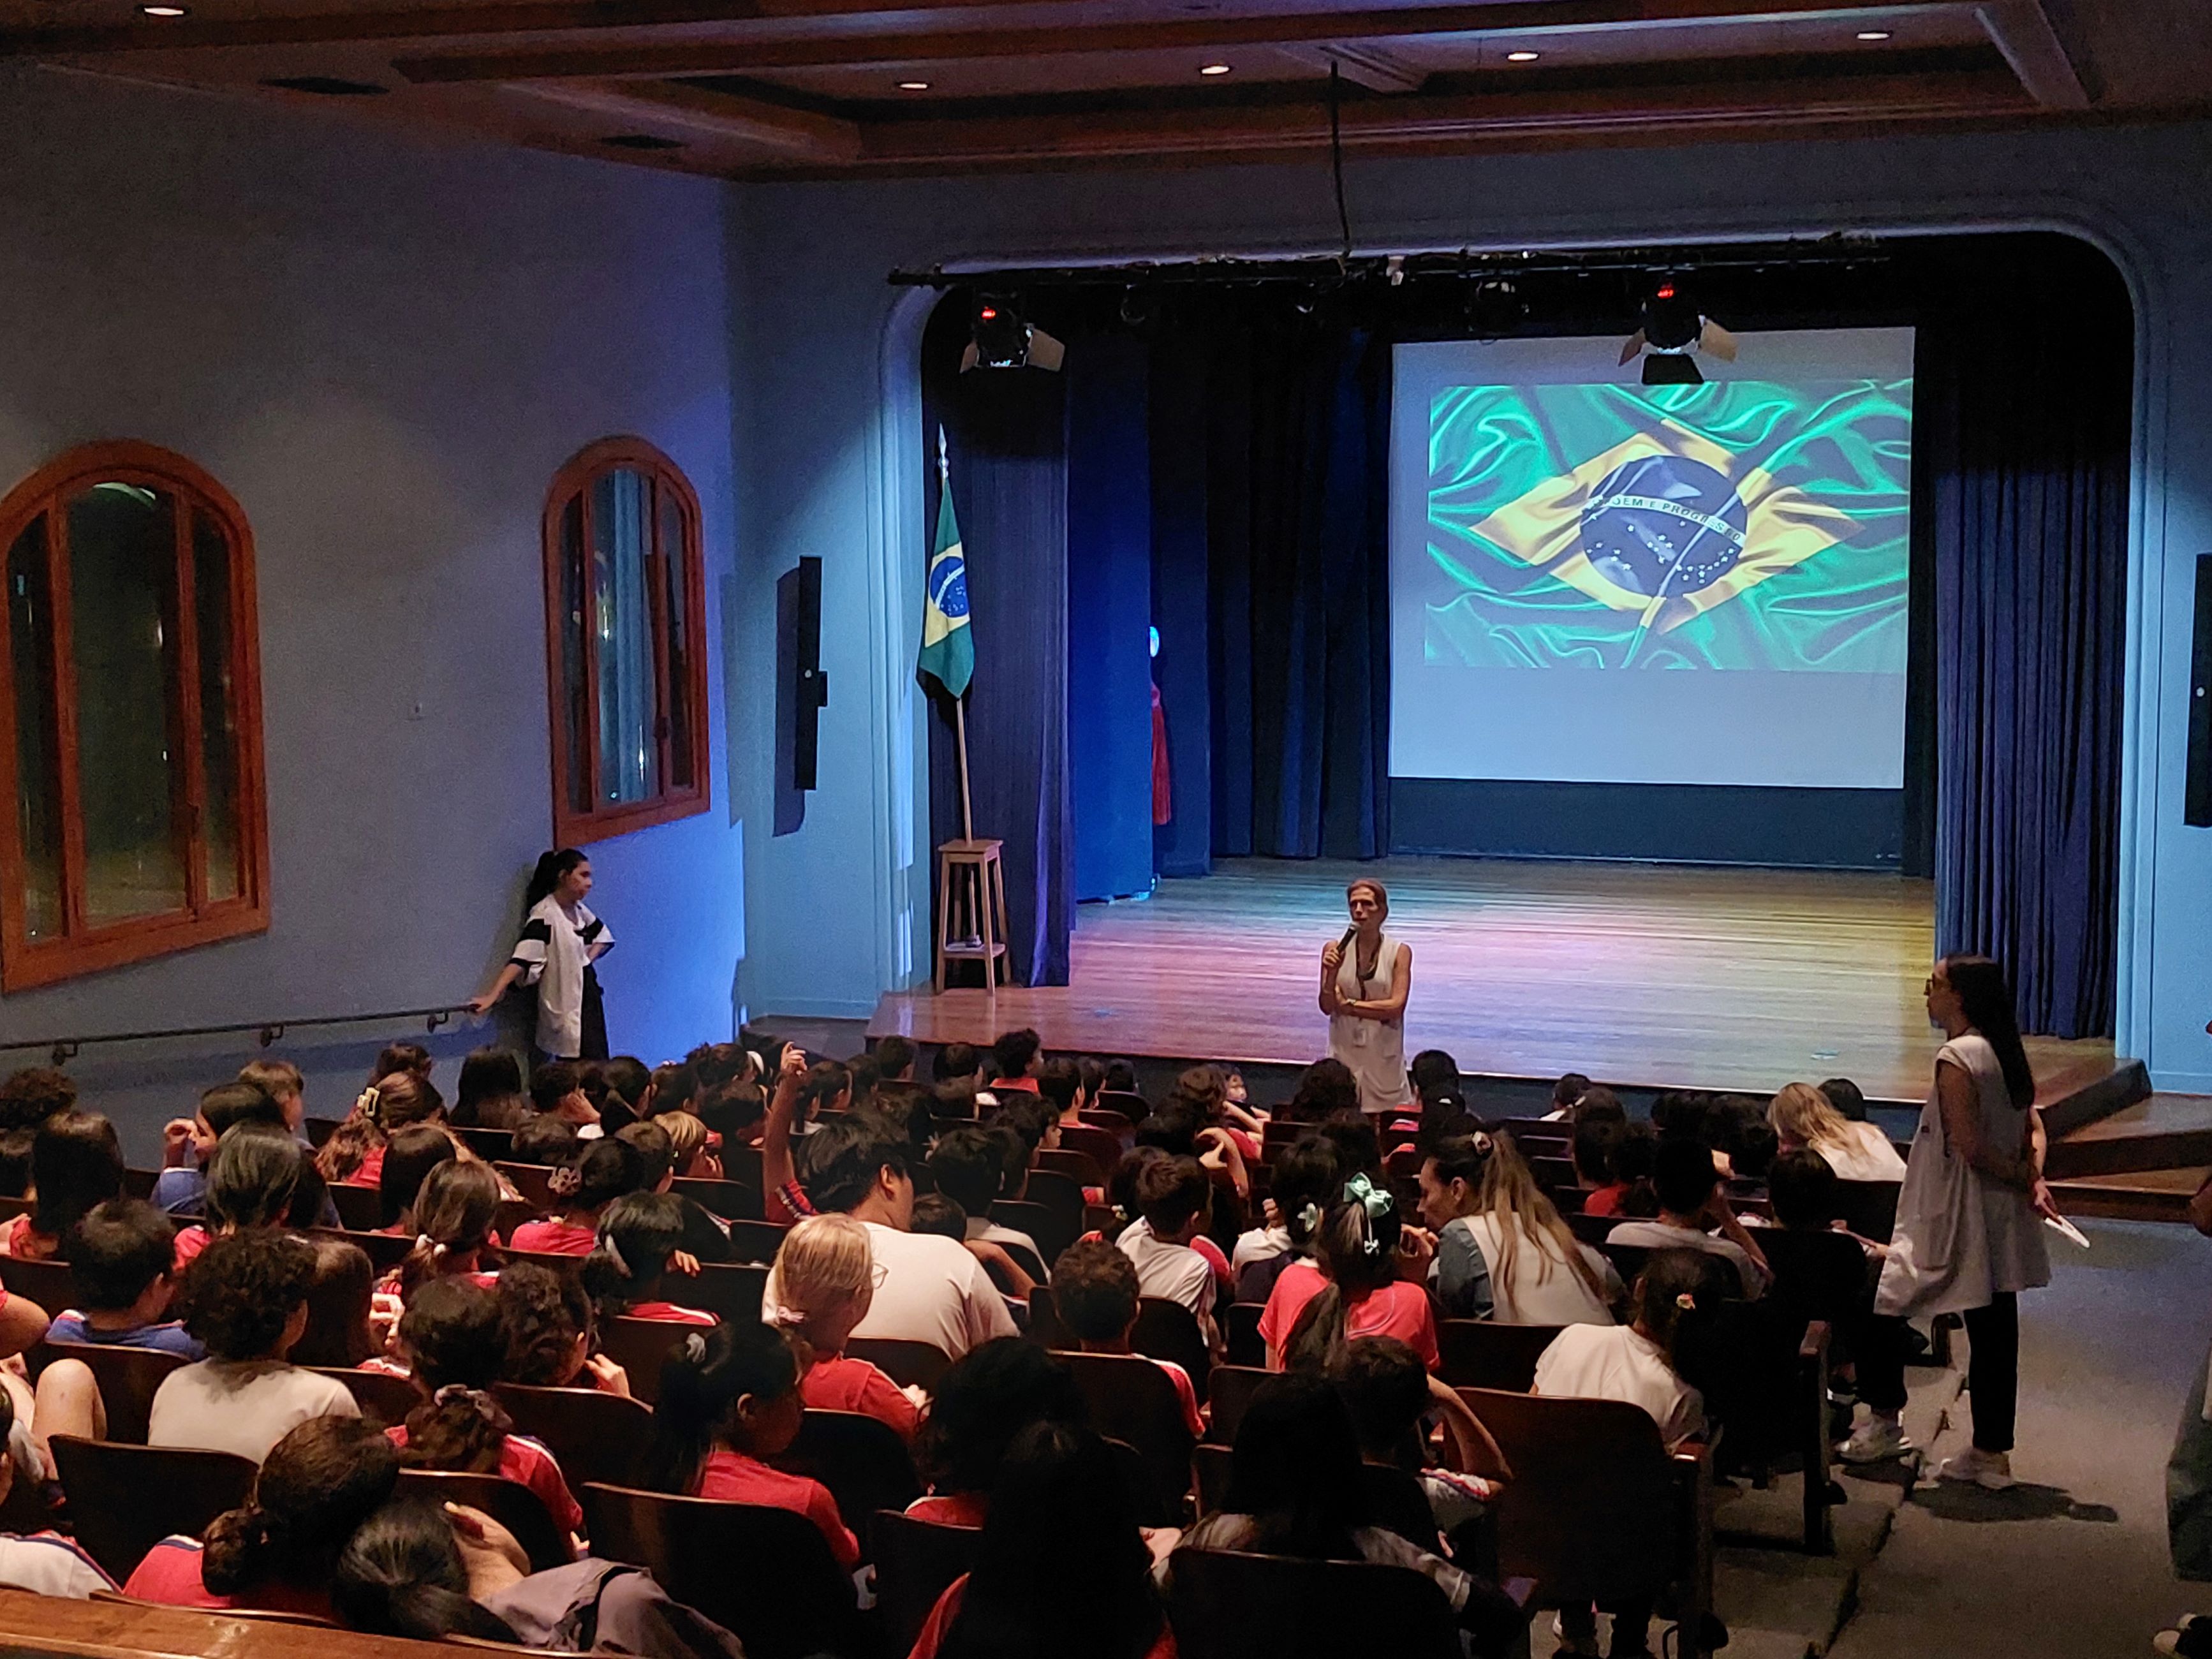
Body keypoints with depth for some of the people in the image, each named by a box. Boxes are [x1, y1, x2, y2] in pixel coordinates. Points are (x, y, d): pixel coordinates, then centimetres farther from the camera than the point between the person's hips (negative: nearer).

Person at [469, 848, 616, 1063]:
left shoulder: (579, 910, 8)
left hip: (588, 999, 8)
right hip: (566, 1010, -8)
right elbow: (521, 958, -25)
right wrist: (493, 995, -36)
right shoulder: (544, 915, -16)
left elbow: (602, 936, 26)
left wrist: (589, 958, 6)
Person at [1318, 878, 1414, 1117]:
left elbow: (1396, 1007, -11)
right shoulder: (1334, 950, 0)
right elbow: (1327, 1007, -1)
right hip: (1344, 1050, 1)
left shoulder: (1399, 952, -5)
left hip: (1384, 1052, -1)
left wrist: (1349, 1005, -9)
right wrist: (1331, 974, -18)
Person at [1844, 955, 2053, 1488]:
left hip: (1954, 1223, -8)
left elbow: (1970, 1147, -20)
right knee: (1994, 1332, 10)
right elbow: (2033, 1126, 7)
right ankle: (1991, 1453, 15)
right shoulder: (2008, 1052, 9)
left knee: (1881, 1304, 6)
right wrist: (2035, 1180, -6)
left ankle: (1885, 1421, 15)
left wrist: (2021, 1180, -6)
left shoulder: (1957, 1058, -18)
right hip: (2002, 1220, 8)